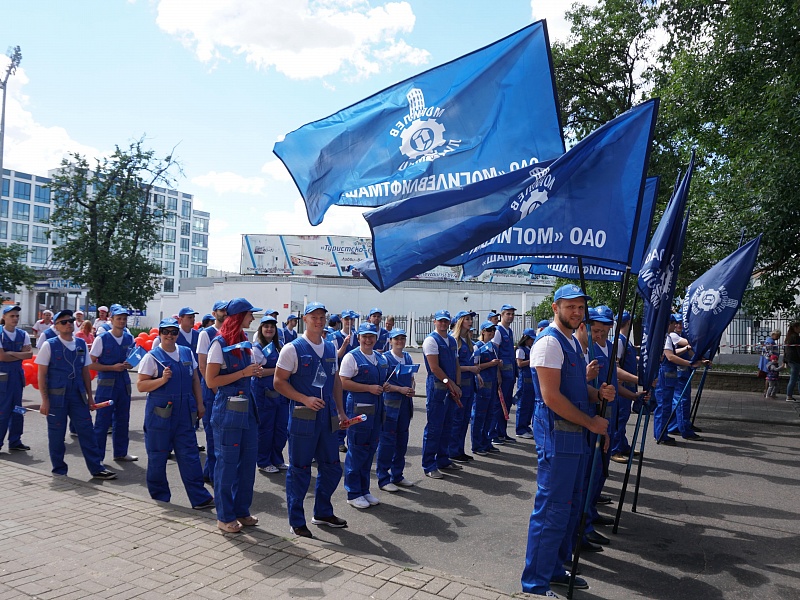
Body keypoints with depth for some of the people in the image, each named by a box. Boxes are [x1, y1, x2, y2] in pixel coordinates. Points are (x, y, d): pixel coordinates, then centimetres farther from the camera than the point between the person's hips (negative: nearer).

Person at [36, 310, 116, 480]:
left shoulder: (81, 344, 7)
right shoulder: (49, 345, -4)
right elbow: (42, 374, -4)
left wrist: (89, 395, 10)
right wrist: (45, 400, -9)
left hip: (78, 395, 3)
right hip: (56, 396, -3)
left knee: (86, 431, 1)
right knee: (56, 434, 6)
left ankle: (97, 468, 6)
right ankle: (59, 470, 21)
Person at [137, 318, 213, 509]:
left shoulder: (187, 353, 10)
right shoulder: (152, 357, -3)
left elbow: (195, 380, 16)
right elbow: (140, 385, -6)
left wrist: (199, 403, 12)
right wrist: (162, 379, -20)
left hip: (184, 412, 3)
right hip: (160, 412, -3)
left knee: (189, 454, 0)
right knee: (157, 455, 7)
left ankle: (199, 498, 1)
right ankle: (160, 497, 23)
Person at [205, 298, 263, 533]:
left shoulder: (244, 342, 11)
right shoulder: (220, 343, -11)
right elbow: (211, 381, -14)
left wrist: (254, 372, 4)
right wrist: (243, 373, -17)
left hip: (247, 406, 8)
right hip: (228, 409, -8)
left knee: (248, 461, 12)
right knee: (227, 463, 2)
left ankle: (241, 511, 25)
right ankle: (225, 517, 15)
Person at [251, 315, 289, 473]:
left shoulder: (280, 346, 13)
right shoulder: (256, 348, -6)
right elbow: (258, 372, -16)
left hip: (281, 393, 6)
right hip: (264, 393, -6)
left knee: (281, 427, 9)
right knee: (265, 429, 3)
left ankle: (277, 460, 23)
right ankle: (263, 462, 17)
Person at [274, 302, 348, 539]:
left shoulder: (330, 348, 11)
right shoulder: (293, 349, -8)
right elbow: (279, 382, -9)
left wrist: (340, 410, 13)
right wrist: (305, 399, -19)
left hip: (327, 417, 6)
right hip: (303, 418, -6)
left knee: (332, 468, 14)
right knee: (299, 470, 4)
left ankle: (322, 513, 34)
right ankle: (296, 521, 20)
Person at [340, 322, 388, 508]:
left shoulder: (381, 358, 14)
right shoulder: (351, 357, -8)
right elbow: (344, 383, -15)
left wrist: (385, 386, 5)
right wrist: (369, 388, -18)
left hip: (377, 408, 7)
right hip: (358, 408, -7)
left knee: (370, 450, 13)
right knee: (356, 451, -1)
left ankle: (364, 490, 26)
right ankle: (353, 493, 11)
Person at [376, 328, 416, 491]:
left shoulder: (408, 357, 13)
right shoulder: (385, 358, -6)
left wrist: (412, 389, -2)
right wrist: (401, 389, -18)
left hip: (406, 403, 7)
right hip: (390, 403, -7)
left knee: (402, 440, 12)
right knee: (387, 440, -3)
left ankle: (397, 476, 25)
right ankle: (383, 479, 6)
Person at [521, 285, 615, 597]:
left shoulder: (574, 343, 15)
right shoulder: (549, 342, -15)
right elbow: (551, 397, -21)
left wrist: (599, 393, 1)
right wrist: (590, 422, -14)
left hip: (575, 434, 10)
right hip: (556, 434, -10)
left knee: (570, 506, 18)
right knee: (551, 509, -4)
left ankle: (555, 569, 33)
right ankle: (535, 584, 9)